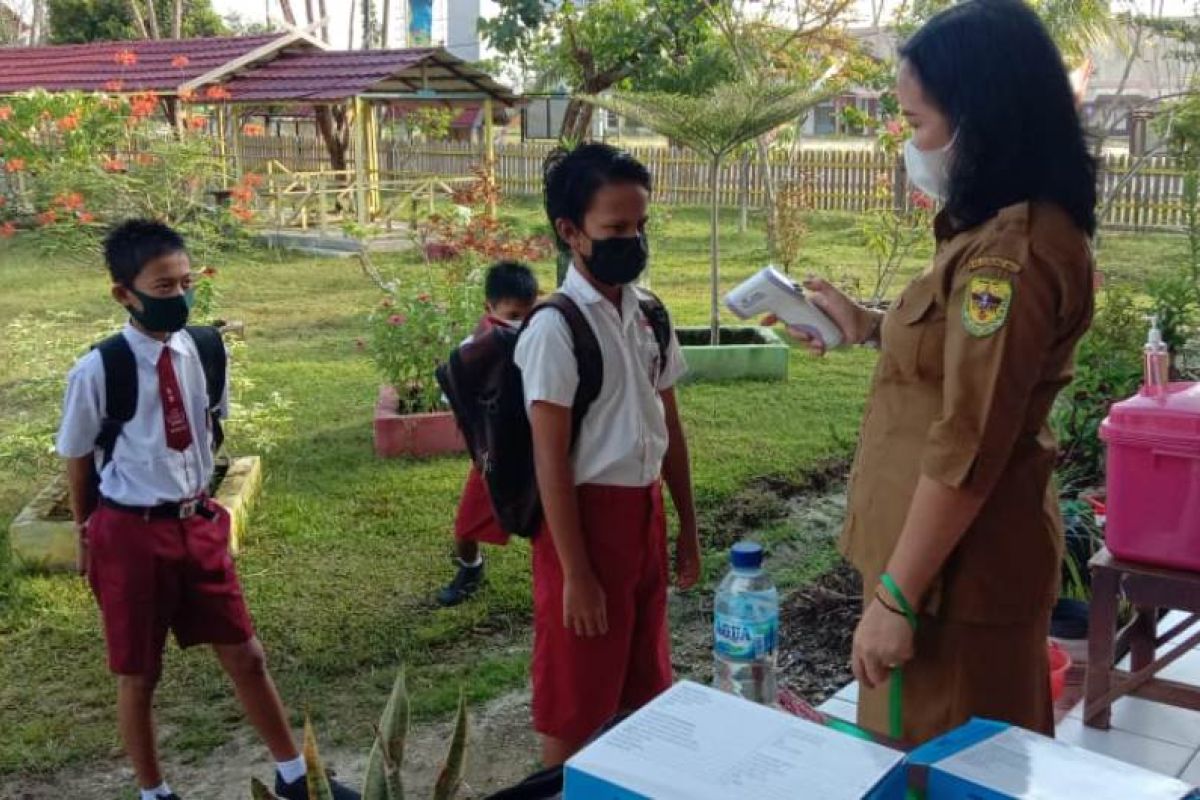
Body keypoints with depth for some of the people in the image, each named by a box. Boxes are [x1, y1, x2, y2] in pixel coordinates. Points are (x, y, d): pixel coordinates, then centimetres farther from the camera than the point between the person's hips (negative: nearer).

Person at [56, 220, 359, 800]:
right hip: (130, 532, -4)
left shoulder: (208, 350, -5)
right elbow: (78, 458, -4)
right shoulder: (98, 370, -18)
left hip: (199, 522, 4)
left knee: (245, 656, 14)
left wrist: (195, 491, 13)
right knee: (139, 676, 12)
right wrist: (86, 534, 7)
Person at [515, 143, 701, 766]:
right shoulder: (556, 327, -17)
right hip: (587, 516, -7)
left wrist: (687, 527, 14)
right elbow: (550, 460, -17)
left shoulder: (649, 316, 5)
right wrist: (575, 574, -16)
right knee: (575, 701, 7)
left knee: (644, 686, 20)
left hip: (645, 512, 7)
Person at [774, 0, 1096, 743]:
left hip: (954, 566, -10)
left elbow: (966, 451, -25)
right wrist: (870, 326, 17)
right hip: (986, 550, 10)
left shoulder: (1008, 254, -24)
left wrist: (896, 596, -20)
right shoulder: (1019, 229, 9)